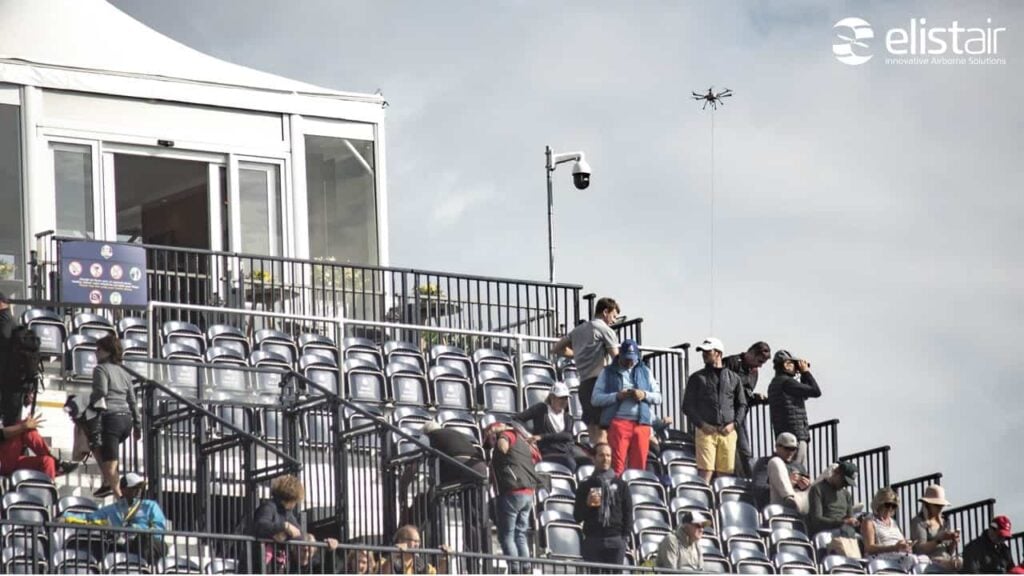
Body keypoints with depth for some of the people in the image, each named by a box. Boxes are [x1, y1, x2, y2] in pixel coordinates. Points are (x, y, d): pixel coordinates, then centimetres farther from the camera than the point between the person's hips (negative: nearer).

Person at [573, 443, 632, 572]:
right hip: (593, 540, 0)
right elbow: (577, 516, 9)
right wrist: (588, 505, -10)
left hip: (615, 540, 0)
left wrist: (625, 535, -1)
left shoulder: (621, 485, 11)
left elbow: (628, 513, 10)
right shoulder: (585, 486, 10)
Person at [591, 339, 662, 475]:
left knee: (639, 466, 0)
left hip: (641, 423, 3)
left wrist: (644, 395, -3)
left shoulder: (645, 372, 20)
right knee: (617, 465, -10)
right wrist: (617, 396, -11)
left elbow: (658, 397, 18)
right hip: (618, 422, -2)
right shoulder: (608, 373, 12)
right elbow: (595, 399, 3)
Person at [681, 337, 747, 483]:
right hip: (705, 431, -2)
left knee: (725, 474, -1)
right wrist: (701, 424, -7)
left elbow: (742, 405, 15)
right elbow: (687, 406, 7)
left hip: (728, 432, 2)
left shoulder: (733, 378, 15)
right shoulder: (697, 378, 11)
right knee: (705, 472, -13)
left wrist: (734, 423, -2)